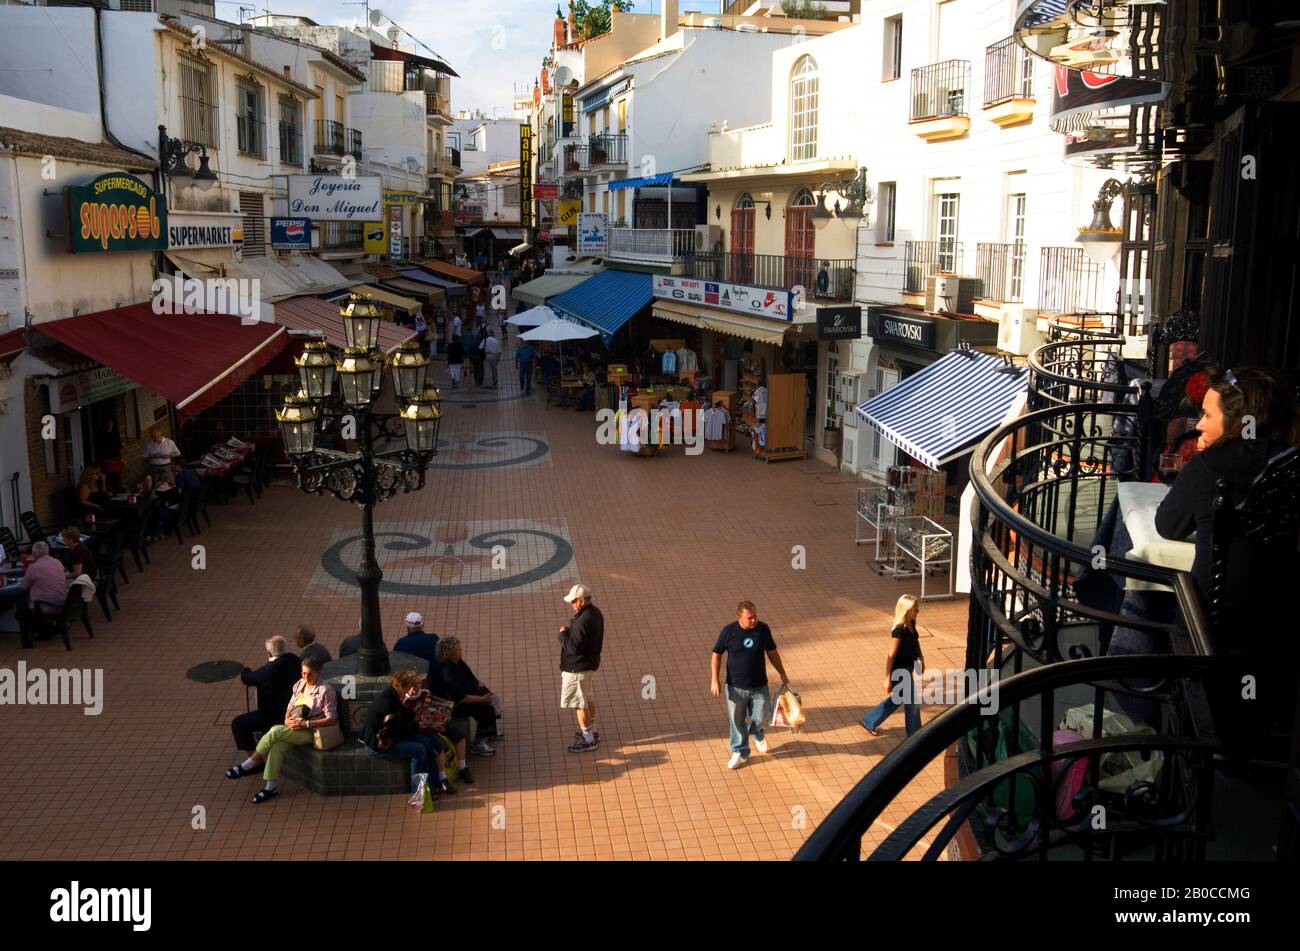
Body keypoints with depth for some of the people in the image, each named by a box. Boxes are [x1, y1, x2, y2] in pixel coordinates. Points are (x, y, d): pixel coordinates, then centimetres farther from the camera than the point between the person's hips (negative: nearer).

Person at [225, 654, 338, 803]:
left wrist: (307, 723, -20)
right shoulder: (299, 685, 9)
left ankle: (247, 766, -13)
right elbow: (290, 707, 18)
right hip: (294, 728, 6)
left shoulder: (325, 691, -12)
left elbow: (332, 719, -14)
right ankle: (271, 787, -23)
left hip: (311, 732, -6)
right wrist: (287, 720, -4)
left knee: (275, 731, -26)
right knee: (277, 745, -26)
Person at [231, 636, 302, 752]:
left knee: (237, 724, 3)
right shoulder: (295, 660, -4)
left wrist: (246, 671, 12)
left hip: (277, 716, -9)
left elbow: (245, 678, -11)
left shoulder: (270, 669, -28)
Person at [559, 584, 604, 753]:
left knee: (580, 704, 2)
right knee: (589, 699, 22)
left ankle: (588, 740, 10)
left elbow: (573, 647, -28)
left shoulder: (583, 621, -29)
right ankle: (591, 732, 37)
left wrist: (563, 634, -13)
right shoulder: (595, 612, 3)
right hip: (591, 663, 10)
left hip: (577, 669, -10)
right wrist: (571, 629, 0)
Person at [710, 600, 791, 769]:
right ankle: (740, 752, 32)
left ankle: (758, 734, 45)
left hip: (759, 687, 1)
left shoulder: (763, 629, -8)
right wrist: (715, 680, -8)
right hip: (736, 687, -1)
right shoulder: (728, 631, -14)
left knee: (761, 719, 9)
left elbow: (772, 652, 6)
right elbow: (717, 654, -3)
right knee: (737, 721, 10)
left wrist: (783, 675, 10)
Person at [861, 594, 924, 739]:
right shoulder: (899, 631, -27)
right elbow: (891, 655, -22)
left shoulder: (911, 624, -2)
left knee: (897, 699, 23)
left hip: (907, 669, 9)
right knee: (912, 703, 5)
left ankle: (869, 721, 36)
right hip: (900, 672, -9)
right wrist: (888, 678, -18)